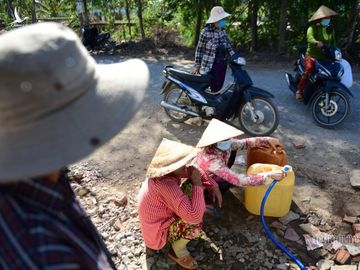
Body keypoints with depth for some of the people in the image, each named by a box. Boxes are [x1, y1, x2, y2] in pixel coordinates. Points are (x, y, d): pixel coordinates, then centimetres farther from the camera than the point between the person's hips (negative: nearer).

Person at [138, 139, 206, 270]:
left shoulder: (162, 172, -14)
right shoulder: (167, 184, -40)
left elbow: (189, 171, 3)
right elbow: (195, 216, -43)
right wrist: (197, 183, -35)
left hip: (159, 218, 8)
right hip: (158, 231, -8)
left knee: (190, 189, 2)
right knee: (196, 222, -26)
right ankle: (178, 251, 4)